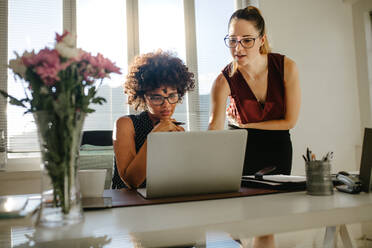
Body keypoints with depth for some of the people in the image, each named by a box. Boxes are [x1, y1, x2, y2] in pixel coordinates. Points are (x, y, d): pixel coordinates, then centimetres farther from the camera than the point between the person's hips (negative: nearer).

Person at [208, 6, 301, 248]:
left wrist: (244, 124, -11)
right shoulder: (224, 80, -20)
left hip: (278, 146, 1)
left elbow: (290, 121, -12)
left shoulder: (286, 67, -18)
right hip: (242, 146, 0)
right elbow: (215, 127, -32)